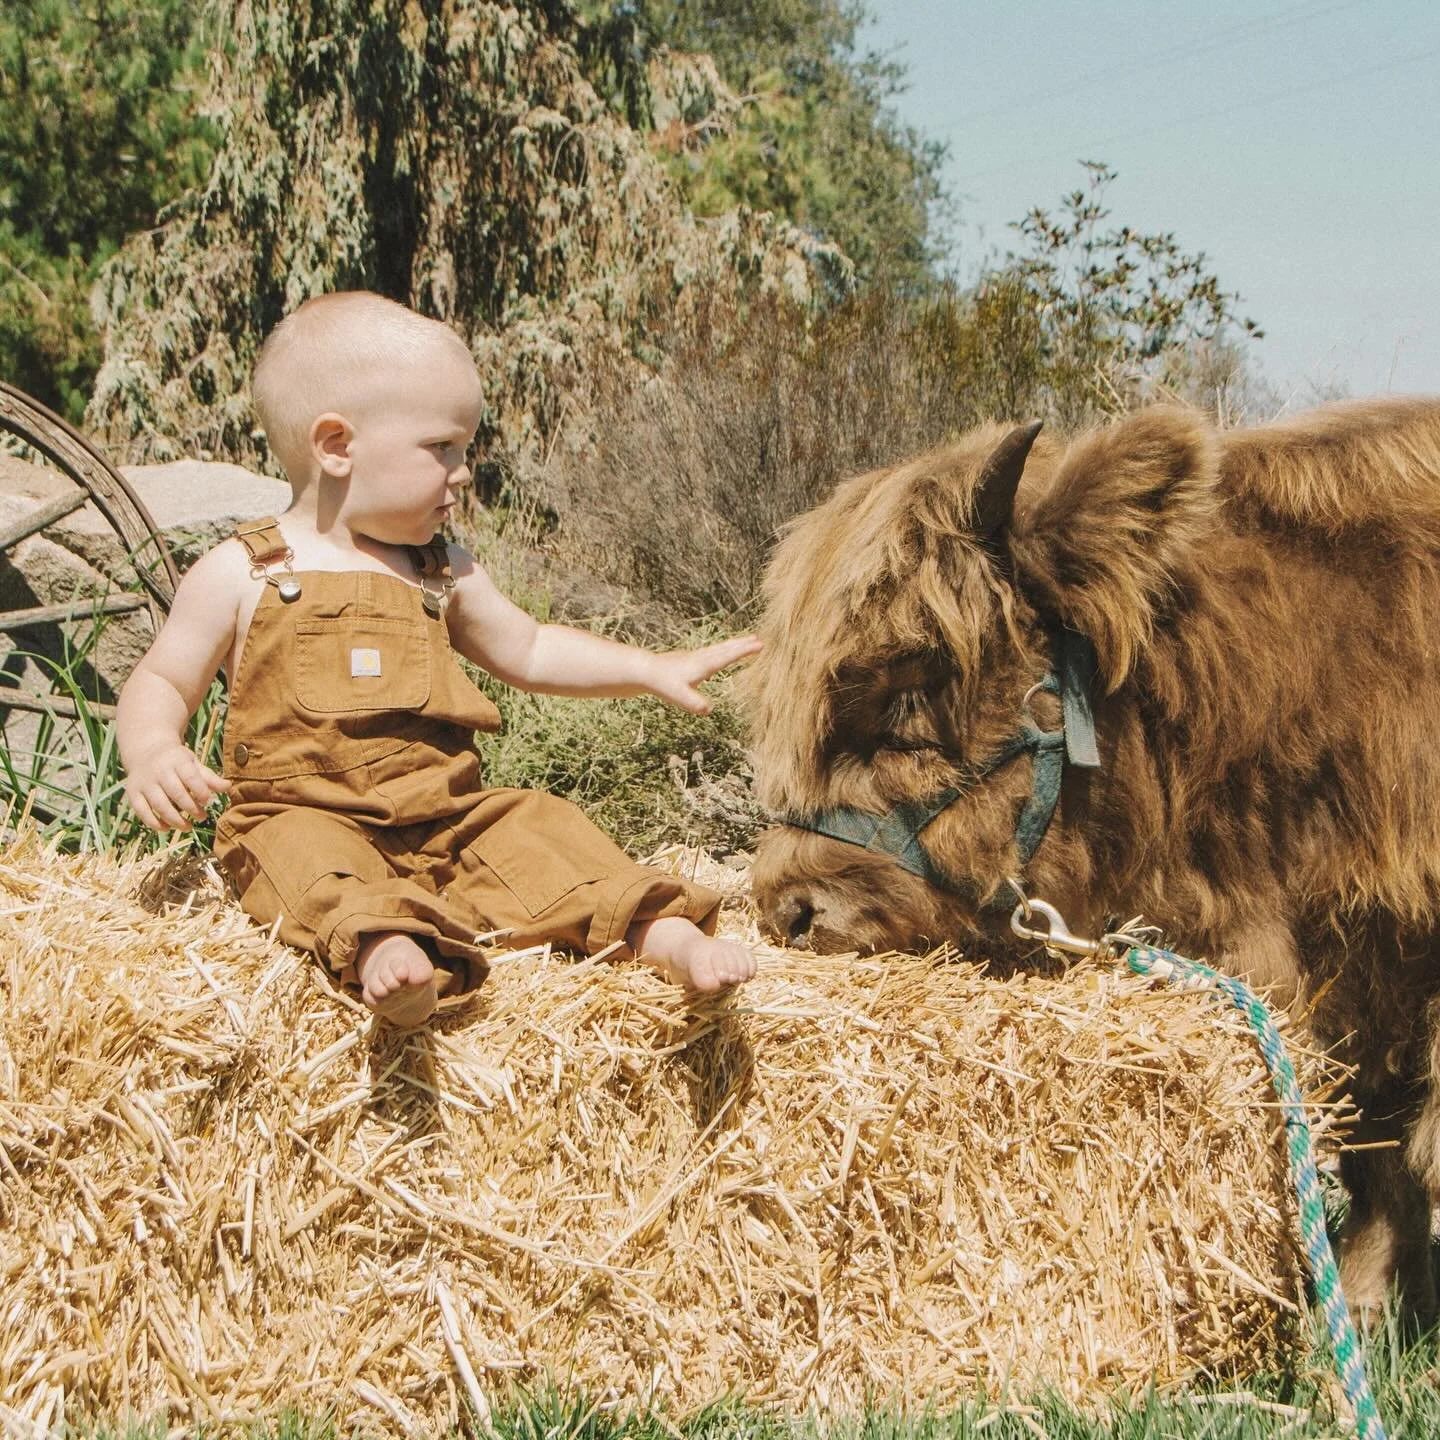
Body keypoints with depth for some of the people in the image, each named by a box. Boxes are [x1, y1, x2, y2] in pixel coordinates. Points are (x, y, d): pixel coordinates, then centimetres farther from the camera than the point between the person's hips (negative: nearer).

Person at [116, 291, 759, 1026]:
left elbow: (527, 650, 27)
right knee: (309, 855, -35)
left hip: (446, 819, 5)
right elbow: (160, 683, 4)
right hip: (304, 817, -4)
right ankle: (383, 945, -61)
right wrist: (152, 754, -19)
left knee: (540, 827, -17)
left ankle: (664, 936, -29)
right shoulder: (240, 574, 1)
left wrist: (652, 670, 20)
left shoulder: (441, 573, 15)